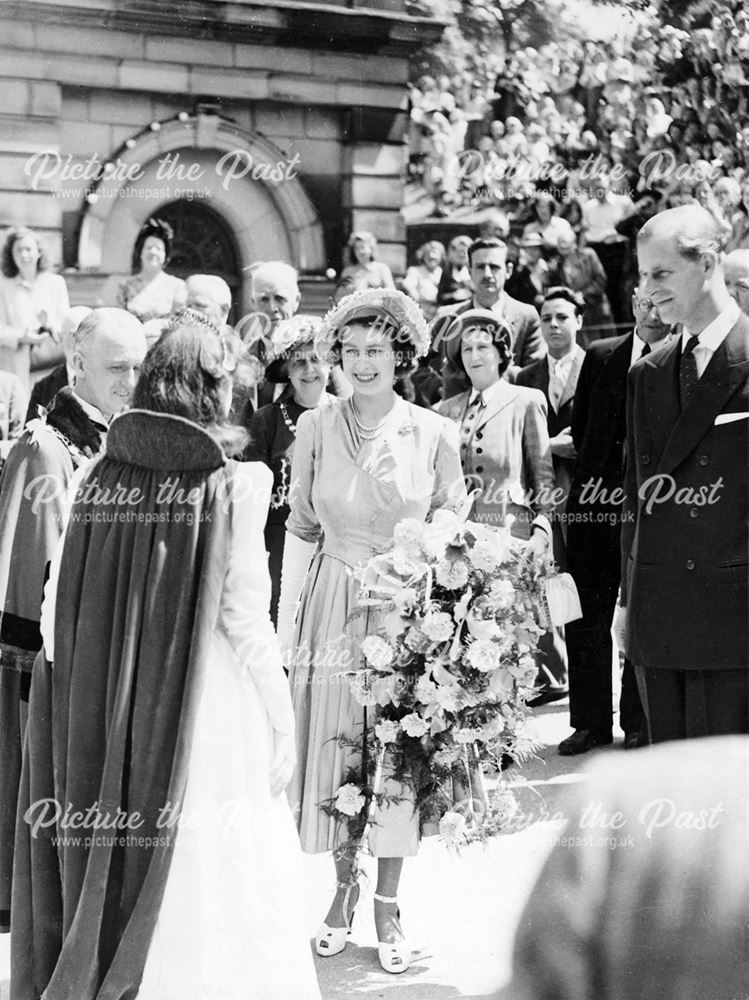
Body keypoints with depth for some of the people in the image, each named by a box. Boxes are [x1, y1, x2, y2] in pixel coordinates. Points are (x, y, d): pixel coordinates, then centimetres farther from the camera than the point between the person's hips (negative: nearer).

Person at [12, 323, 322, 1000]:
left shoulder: (98, 478, -1)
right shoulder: (236, 483, -11)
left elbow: (56, 607, 0)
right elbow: (244, 612, -12)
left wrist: (93, 702, 12)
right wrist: (282, 716, -3)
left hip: (106, 716, 4)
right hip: (209, 711, -4)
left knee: (113, 863, 17)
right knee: (207, 874, 8)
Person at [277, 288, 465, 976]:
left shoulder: (435, 434, -4)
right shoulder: (316, 427, -1)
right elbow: (302, 530, 4)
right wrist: (285, 621, 1)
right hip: (334, 607, 1)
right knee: (334, 757, 6)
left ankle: (388, 908, 18)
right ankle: (343, 888, 26)